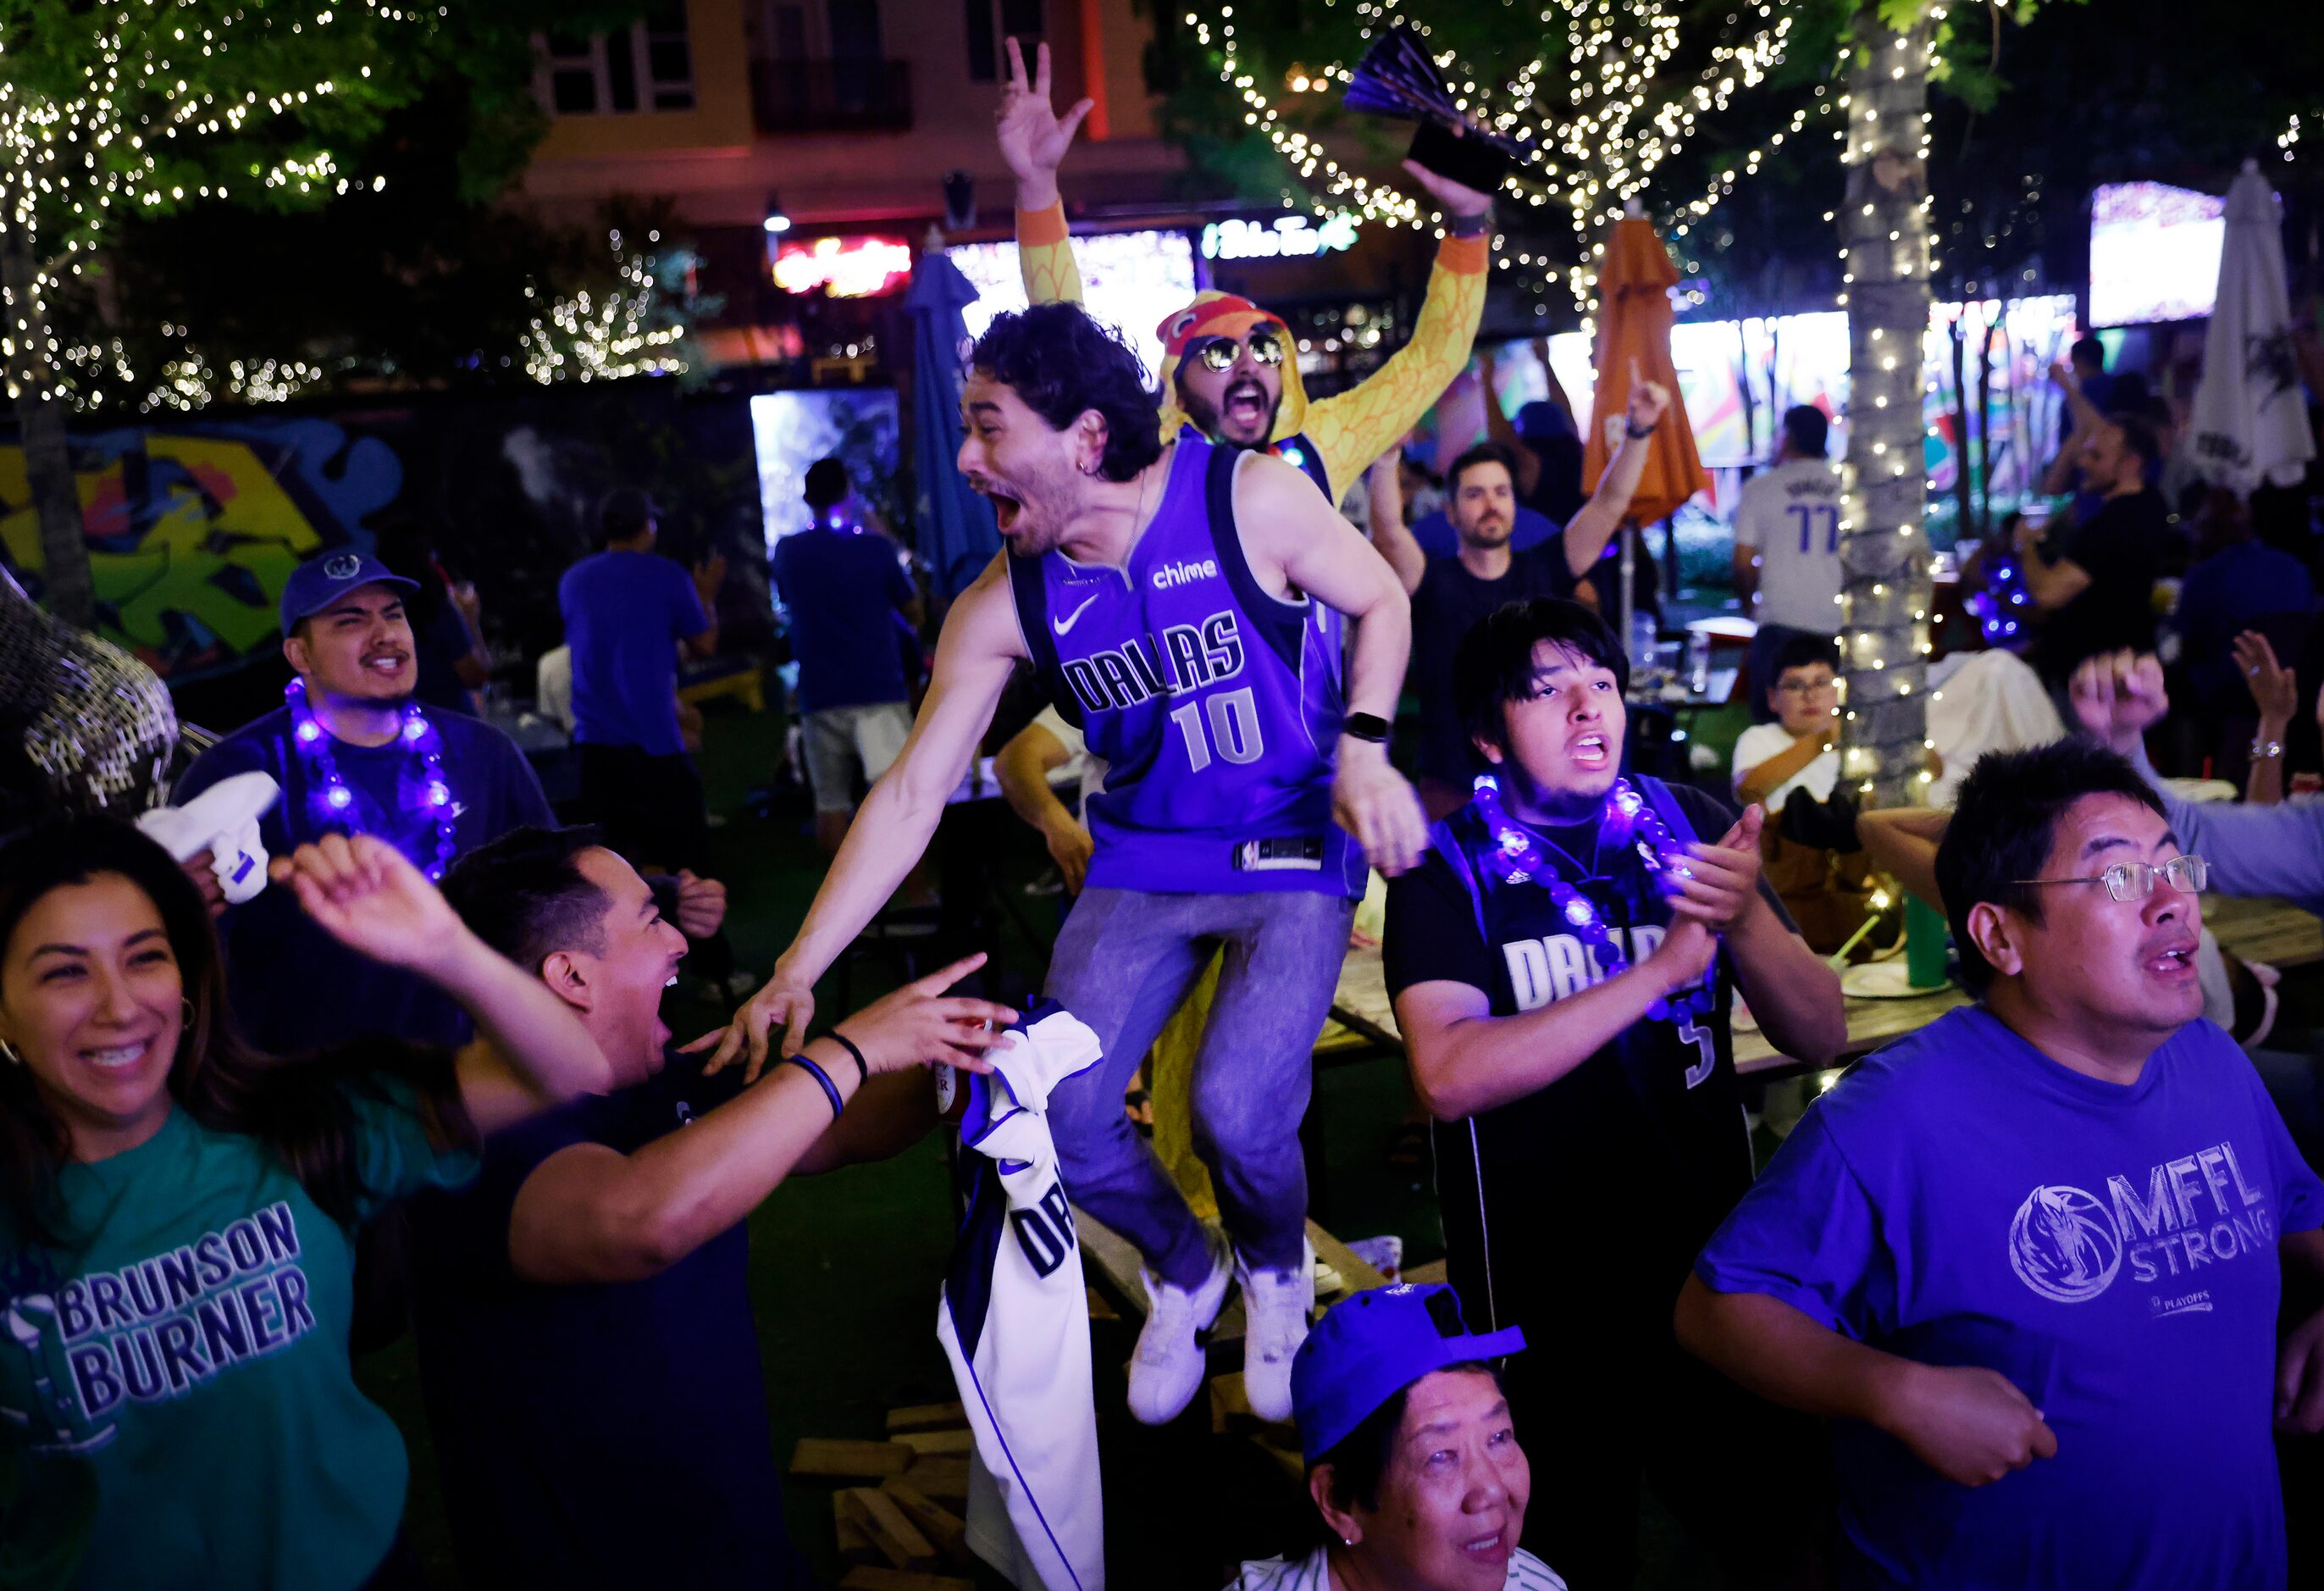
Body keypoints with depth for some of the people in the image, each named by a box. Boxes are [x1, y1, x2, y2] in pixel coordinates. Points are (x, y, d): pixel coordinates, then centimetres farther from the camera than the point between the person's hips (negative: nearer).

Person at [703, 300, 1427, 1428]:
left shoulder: (1249, 499, -17)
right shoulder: (1001, 606, -9)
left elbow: (1382, 603, 0)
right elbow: (910, 796, -7)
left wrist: (1365, 750, -18)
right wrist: (795, 973, -13)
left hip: (1295, 852, -3)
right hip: (1143, 865, 4)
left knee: (1236, 1109, -21)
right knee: (1058, 1119, -10)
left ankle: (1276, 1270, 18)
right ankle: (1183, 1271, 25)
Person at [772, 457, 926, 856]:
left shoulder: (788, 552, 4)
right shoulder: (876, 547, -5)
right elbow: (913, 613, 5)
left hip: (820, 697, 3)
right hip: (879, 692, -3)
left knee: (830, 804, 8)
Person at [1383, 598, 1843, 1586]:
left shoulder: (1691, 827, 0)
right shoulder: (1448, 868, -9)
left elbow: (1820, 1038, -4)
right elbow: (1449, 1078, -25)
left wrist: (1748, 921, -24)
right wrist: (1663, 968, -27)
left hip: (1712, 1248, 3)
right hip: (1543, 1287, -3)